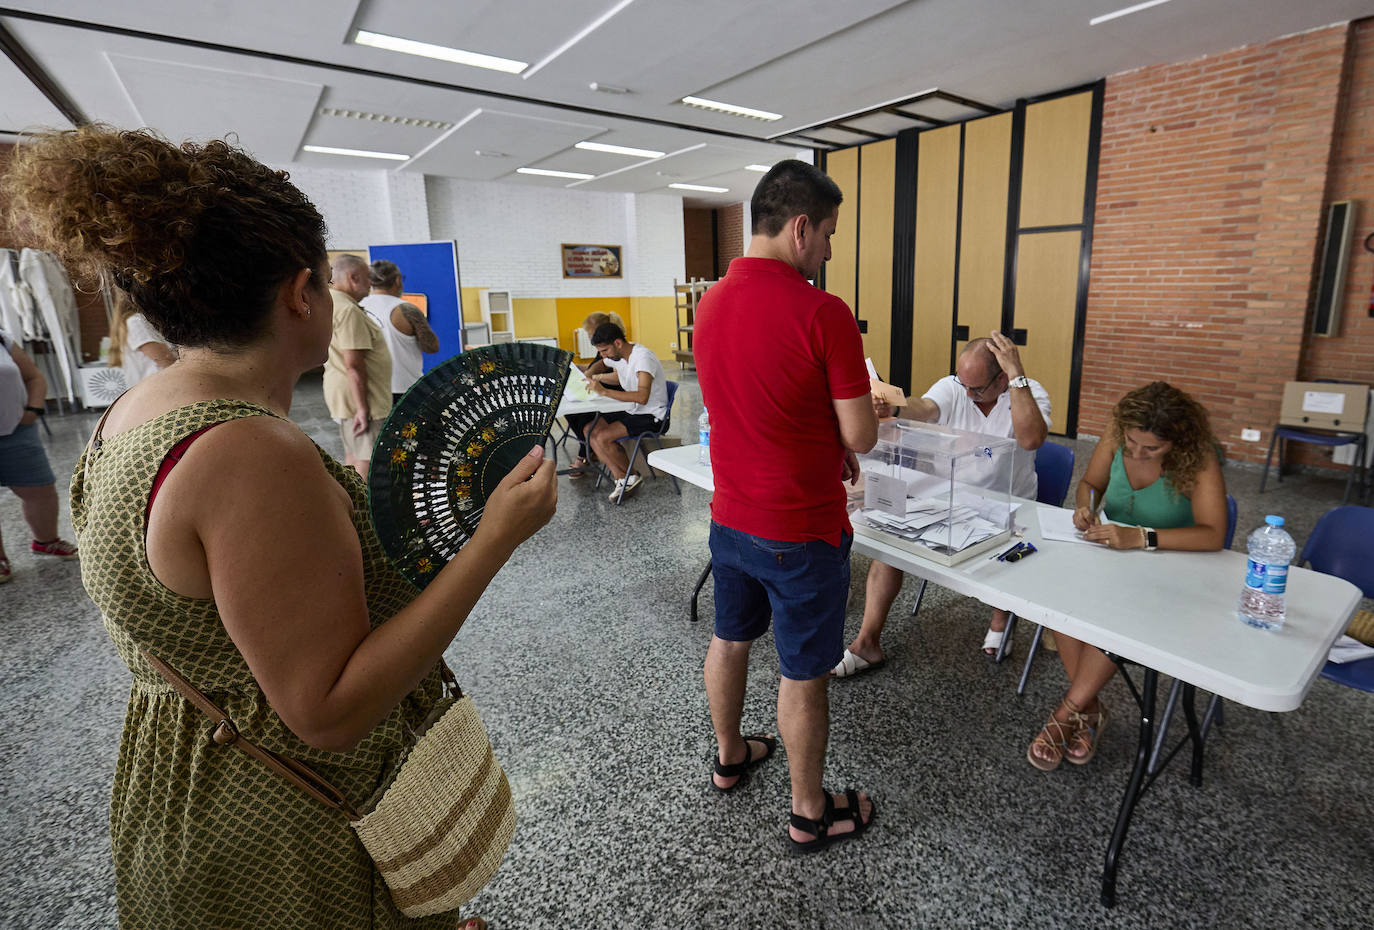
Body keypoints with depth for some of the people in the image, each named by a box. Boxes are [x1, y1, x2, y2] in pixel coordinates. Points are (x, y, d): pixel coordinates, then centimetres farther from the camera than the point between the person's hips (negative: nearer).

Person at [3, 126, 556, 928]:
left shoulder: (131, 418, 0)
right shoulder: (254, 455, -32)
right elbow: (327, 713, -30)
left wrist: (346, 497, 14)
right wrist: (496, 538, -32)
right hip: (290, 833, -8)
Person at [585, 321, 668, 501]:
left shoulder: (643, 357, -24)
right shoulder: (618, 356, 3)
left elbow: (642, 397, -37)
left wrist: (604, 391, -35)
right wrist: (598, 378, 5)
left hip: (651, 416, -9)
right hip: (631, 411, 9)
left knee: (603, 437, -22)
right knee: (591, 431, -8)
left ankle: (630, 477, 1)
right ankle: (622, 478, -7)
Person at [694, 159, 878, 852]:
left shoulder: (710, 304, 2)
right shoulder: (823, 313, -21)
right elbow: (861, 436, -16)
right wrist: (841, 439, 7)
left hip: (730, 516, 7)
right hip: (800, 530, -7)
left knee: (730, 638, 23)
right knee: (803, 674, 10)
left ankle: (729, 756, 46)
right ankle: (810, 813, 31)